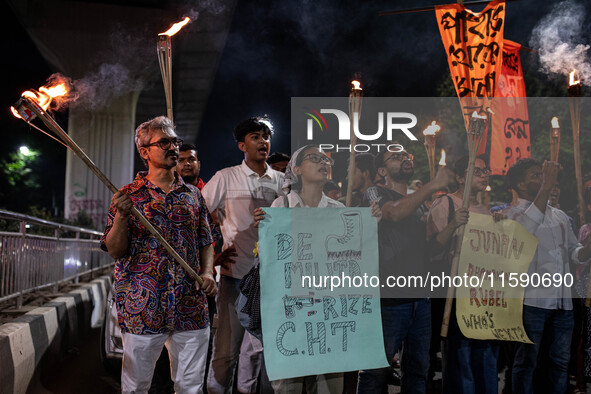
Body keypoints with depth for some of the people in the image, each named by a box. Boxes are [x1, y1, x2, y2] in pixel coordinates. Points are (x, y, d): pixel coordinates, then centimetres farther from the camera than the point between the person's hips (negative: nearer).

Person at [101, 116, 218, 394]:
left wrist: (207, 273, -2)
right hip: (143, 306, -2)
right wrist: (121, 217, -18)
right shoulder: (128, 196, 2)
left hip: (191, 308, 3)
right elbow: (115, 251, -2)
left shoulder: (193, 195, 11)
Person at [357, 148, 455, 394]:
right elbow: (394, 212, -22)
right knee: (377, 370, -2)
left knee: (418, 369, 12)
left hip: (421, 297, 7)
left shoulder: (418, 202, 22)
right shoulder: (375, 193, 1)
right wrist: (434, 185, -21)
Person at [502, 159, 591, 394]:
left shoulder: (559, 216, 17)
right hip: (532, 300, -6)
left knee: (560, 361, 13)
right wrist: (546, 188, -30)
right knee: (527, 361, 2)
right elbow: (525, 228, -28)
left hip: (563, 301, 7)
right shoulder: (512, 214, -4)